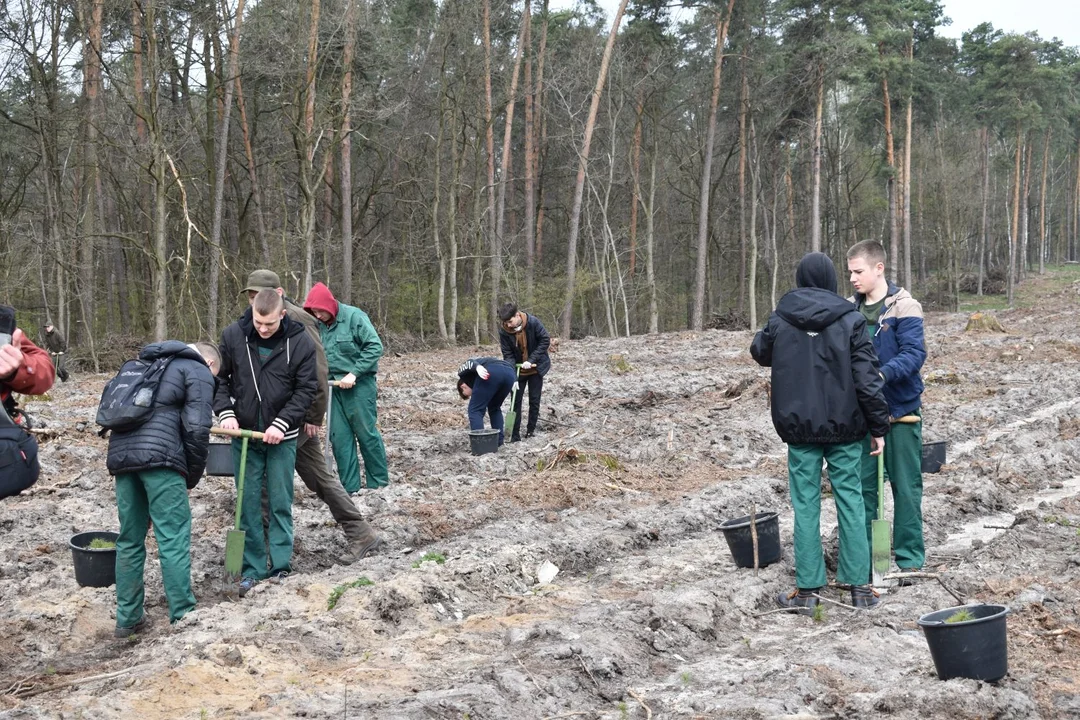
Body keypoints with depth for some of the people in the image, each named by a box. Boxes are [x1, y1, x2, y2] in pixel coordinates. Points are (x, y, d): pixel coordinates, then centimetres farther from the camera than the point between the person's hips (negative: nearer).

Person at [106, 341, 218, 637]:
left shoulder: (146, 365, 31)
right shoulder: (198, 371, 8)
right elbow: (197, 429, -5)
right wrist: (192, 477, 6)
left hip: (120, 454, 7)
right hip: (159, 457, -7)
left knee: (129, 539, 14)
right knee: (174, 540, -4)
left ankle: (128, 618, 18)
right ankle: (183, 618, -3)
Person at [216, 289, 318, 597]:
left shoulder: (300, 342, -10)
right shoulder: (233, 336, -6)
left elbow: (306, 389, -7)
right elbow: (220, 378, 4)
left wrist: (282, 423, -16)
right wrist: (225, 412, -11)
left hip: (281, 436, -1)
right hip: (244, 434, 1)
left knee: (280, 502, 6)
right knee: (248, 503, 5)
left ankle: (281, 567, 15)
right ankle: (253, 568, 14)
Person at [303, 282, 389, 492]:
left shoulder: (354, 316, -12)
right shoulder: (320, 325, 5)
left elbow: (375, 347, -15)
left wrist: (354, 373, -18)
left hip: (359, 384, -6)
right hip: (335, 386, 6)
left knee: (367, 433, 1)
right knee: (339, 436, 4)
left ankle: (379, 483, 15)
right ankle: (350, 486, 12)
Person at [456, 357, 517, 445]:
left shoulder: (463, 369, 28)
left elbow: (469, 363, 5)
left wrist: (477, 367, -16)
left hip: (491, 372, -6)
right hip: (509, 373, 6)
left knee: (475, 410, 6)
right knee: (495, 408, 28)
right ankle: (499, 441, 21)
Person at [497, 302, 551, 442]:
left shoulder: (533, 322, -24)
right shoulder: (504, 331, -18)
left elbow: (545, 341, -17)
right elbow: (508, 354, -14)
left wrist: (531, 360, -22)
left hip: (536, 367, -1)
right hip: (518, 369, 2)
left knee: (534, 399, 4)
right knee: (515, 401, 0)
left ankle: (531, 429, 17)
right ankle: (515, 434, 4)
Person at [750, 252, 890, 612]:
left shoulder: (779, 320, -3)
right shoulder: (850, 320, -7)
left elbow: (760, 352, 17)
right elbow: (867, 378, -8)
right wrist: (879, 426, -1)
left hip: (799, 426, 1)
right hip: (844, 425, -1)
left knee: (805, 504, 5)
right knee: (850, 499, 7)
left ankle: (807, 589, 7)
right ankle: (859, 584, 11)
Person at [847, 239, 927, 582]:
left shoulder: (904, 307, -11)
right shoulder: (850, 309, 4)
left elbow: (914, 354, -20)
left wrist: (882, 374, -34)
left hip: (901, 411, -5)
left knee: (906, 486, 5)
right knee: (864, 484, 10)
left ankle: (909, 557, 16)